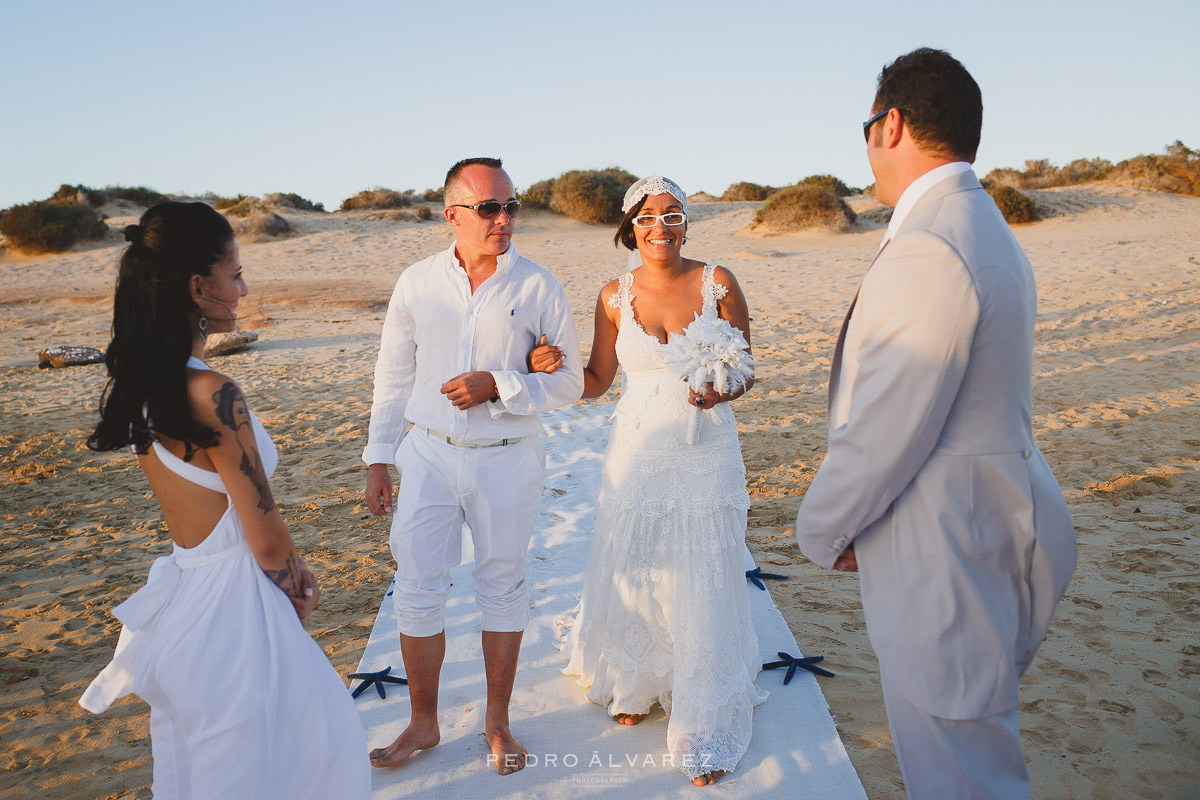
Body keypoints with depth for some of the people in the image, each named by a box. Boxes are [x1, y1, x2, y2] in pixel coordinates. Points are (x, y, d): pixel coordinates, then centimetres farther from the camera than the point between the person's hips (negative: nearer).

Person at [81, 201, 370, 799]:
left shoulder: (137, 385, 1)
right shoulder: (212, 396, -26)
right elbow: (268, 541, -19)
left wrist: (291, 577, 9)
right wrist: (299, 588, 3)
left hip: (184, 589, 9)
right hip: (231, 610, -9)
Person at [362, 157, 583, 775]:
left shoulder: (538, 288, -6)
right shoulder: (417, 283, 0)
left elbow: (568, 380, -3)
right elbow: (393, 376, 7)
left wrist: (498, 385, -19)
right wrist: (378, 458, 7)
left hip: (508, 462, -1)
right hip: (428, 454, 2)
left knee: (502, 590, 12)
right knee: (417, 590, 7)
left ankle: (497, 722, 31)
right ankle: (423, 723, 28)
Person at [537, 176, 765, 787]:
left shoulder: (717, 283, -4)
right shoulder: (615, 296, 0)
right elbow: (596, 381, 6)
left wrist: (722, 393, -21)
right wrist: (550, 369, -12)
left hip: (707, 456, -1)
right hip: (637, 455, 2)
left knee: (703, 589, 3)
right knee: (632, 577, 13)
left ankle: (703, 732, 22)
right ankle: (633, 685, 43)